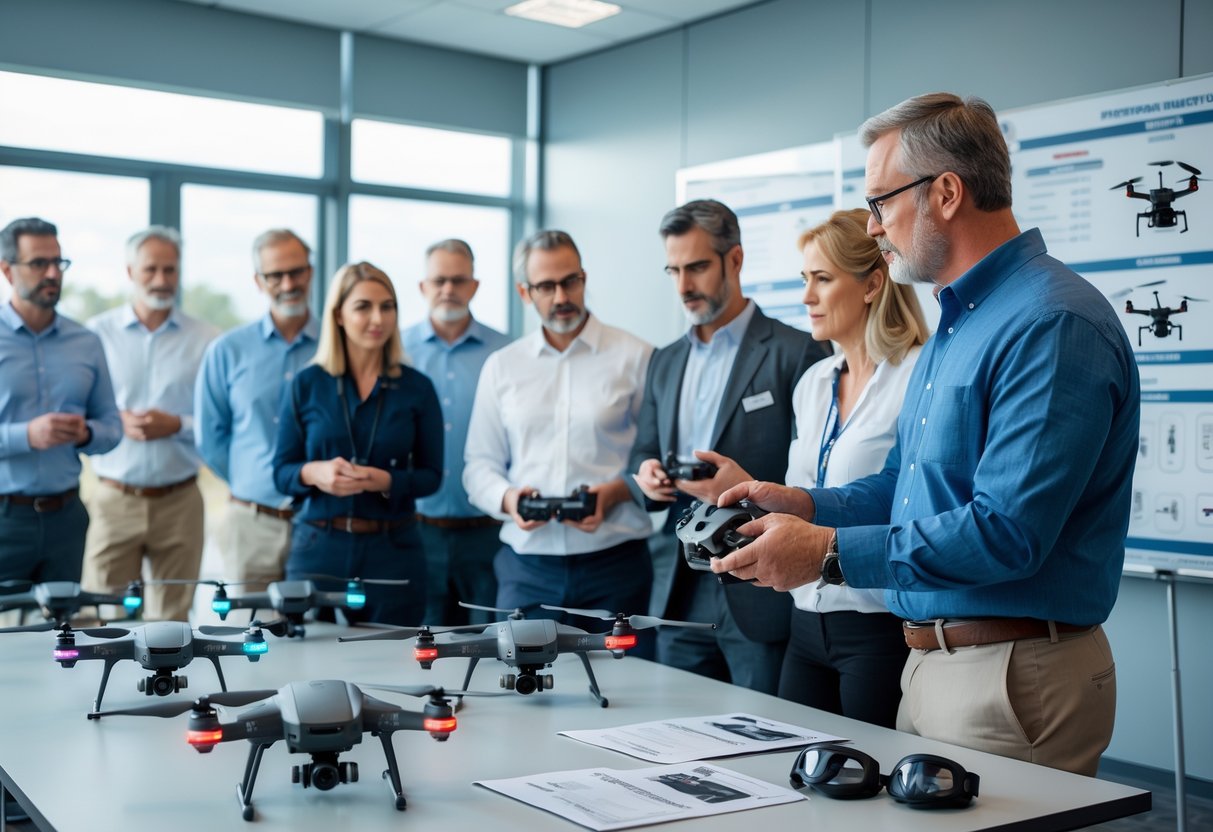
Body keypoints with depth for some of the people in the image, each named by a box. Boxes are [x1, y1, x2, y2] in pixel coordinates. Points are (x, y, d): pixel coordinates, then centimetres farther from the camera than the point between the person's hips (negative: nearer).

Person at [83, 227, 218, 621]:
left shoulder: (206, 341, 4)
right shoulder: (97, 333, 4)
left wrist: (177, 425, -15)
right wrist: (117, 422, -13)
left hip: (179, 500, 1)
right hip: (114, 498, 0)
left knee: (173, 621, 9)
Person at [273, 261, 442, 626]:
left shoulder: (417, 388, 1)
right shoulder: (307, 385, 2)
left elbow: (431, 475, 2)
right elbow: (281, 472, 5)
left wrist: (386, 481, -16)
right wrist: (313, 473, -16)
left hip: (393, 550, 0)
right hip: (318, 546, 0)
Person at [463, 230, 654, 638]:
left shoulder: (635, 356, 1)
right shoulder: (500, 366, 10)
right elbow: (479, 464, 12)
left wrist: (617, 491, -16)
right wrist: (507, 498, -7)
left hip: (615, 560, -2)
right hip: (526, 564, 2)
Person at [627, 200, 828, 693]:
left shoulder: (796, 353, -6)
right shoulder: (666, 362, 15)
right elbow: (642, 454, 18)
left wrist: (753, 489, -24)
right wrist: (646, 475, -4)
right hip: (681, 597, 6)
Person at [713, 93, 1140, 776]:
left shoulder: (1054, 324, -19)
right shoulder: (957, 321, 15)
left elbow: (1006, 532, -26)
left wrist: (828, 552, -22)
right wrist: (807, 506, 5)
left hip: (1013, 678, -9)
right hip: (931, 662, 10)